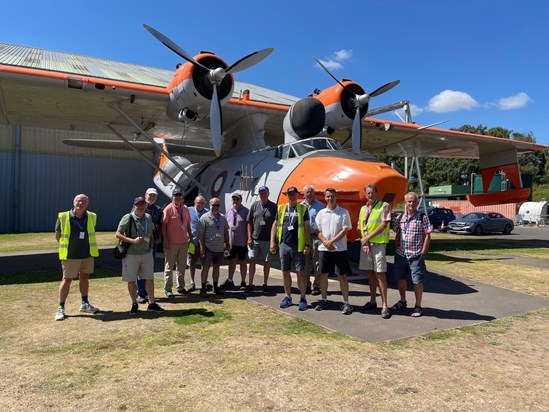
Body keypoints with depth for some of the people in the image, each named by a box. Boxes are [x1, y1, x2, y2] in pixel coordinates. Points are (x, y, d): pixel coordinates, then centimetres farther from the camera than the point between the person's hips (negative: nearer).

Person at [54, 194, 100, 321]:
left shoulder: (92, 217, -1)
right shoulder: (63, 217, -11)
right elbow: (57, 235, -1)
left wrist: (85, 246, 12)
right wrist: (67, 246, 4)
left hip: (87, 254, 4)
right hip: (70, 255, -4)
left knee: (84, 277, 15)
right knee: (66, 280, 3)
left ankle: (84, 304, 29)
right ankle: (61, 308, 14)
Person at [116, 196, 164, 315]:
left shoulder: (148, 218, 8)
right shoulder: (128, 218, -9)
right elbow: (118, 234, -11)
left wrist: (151, 247, 7)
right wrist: (133, 241, -21)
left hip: (146, 253, 5)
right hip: (131, 254, -4)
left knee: (150, 278, 6)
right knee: (131, 280, 6)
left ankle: (152, 303, 17)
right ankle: (134, 304, 22)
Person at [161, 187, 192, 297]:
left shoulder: (185, 208, 9)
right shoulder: (168, 209, -9)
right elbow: (163, 225, -11)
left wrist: (190, 236, 14)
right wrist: (165, 240, -15)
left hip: (184, 242, 6)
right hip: (171, 243, -6)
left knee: (182, 266, 13)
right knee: (169, 266, 3)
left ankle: (180, 287, 24)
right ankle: (168, 289, 12)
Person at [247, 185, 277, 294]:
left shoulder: (274, 207, 0)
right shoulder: (254, 205, 5)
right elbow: (249, 222, 6)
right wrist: (249, 238, -1)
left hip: (268, 239, -1)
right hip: (254, 239, 1)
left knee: (267, 262, 8)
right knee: (252, 261, 3)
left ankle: (265, 284, 20)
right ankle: (250, 284, 11)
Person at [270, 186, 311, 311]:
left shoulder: (303, 208, 1)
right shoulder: (281, 208, 9)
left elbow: (307, 227, -2)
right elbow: (275, 225, 12)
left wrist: (308, 245, -8)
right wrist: (272, 242, 4)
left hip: (298, 246, -3)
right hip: (284, 245, 3)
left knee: (301, 272, 0)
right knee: (285, 272, 11)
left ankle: (302, 298, 11)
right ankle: (287, 297, 24)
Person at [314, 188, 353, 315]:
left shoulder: (343, 212, -1)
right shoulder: (321, 213, 8)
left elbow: (345, 230, -8)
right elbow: (318, 231, 5)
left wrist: (332, 241, -14)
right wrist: (325, 242, -12)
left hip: (339, 249, -3)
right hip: (323, 248, 3)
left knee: (342, 276, 0)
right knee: (323, 274, 9)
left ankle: (346, 303, 7)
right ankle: (324, 300, 22)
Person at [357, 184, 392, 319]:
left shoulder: (384, 206, -3)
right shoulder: (363, 208, 14)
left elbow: (383, 225, -12)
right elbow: (359, 227, 11)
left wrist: (367, 237, -12)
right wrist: (363, 242, -5)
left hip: (378, 243, -5)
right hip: (365, 244, 5)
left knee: (380, 273, -8)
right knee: (370, 272, 11)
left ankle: (384, 305, -4)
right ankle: (372, 301, 21)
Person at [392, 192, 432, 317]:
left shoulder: (423, 217, -6)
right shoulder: (400, 217, 7)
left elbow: (427, 236, -6)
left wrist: (423, 253, -9)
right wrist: (396, 249, 7)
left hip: (416, 255, -5)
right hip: (401, 254, 5)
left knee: (417, 281, 0)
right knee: (400, 278, 14)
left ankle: (418, 306, 14)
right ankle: (402, 302, 32)